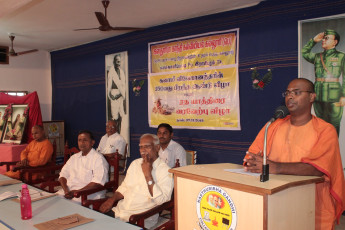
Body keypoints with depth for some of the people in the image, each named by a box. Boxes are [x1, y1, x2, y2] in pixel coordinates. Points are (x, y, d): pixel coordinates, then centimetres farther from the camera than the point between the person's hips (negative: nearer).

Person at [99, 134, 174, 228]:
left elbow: (161, 200, -18)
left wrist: (148, 175, -20)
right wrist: (112, 199, 2)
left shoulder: (165, 171, -8)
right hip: (119, 210, 6)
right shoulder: (135, 163, 14)